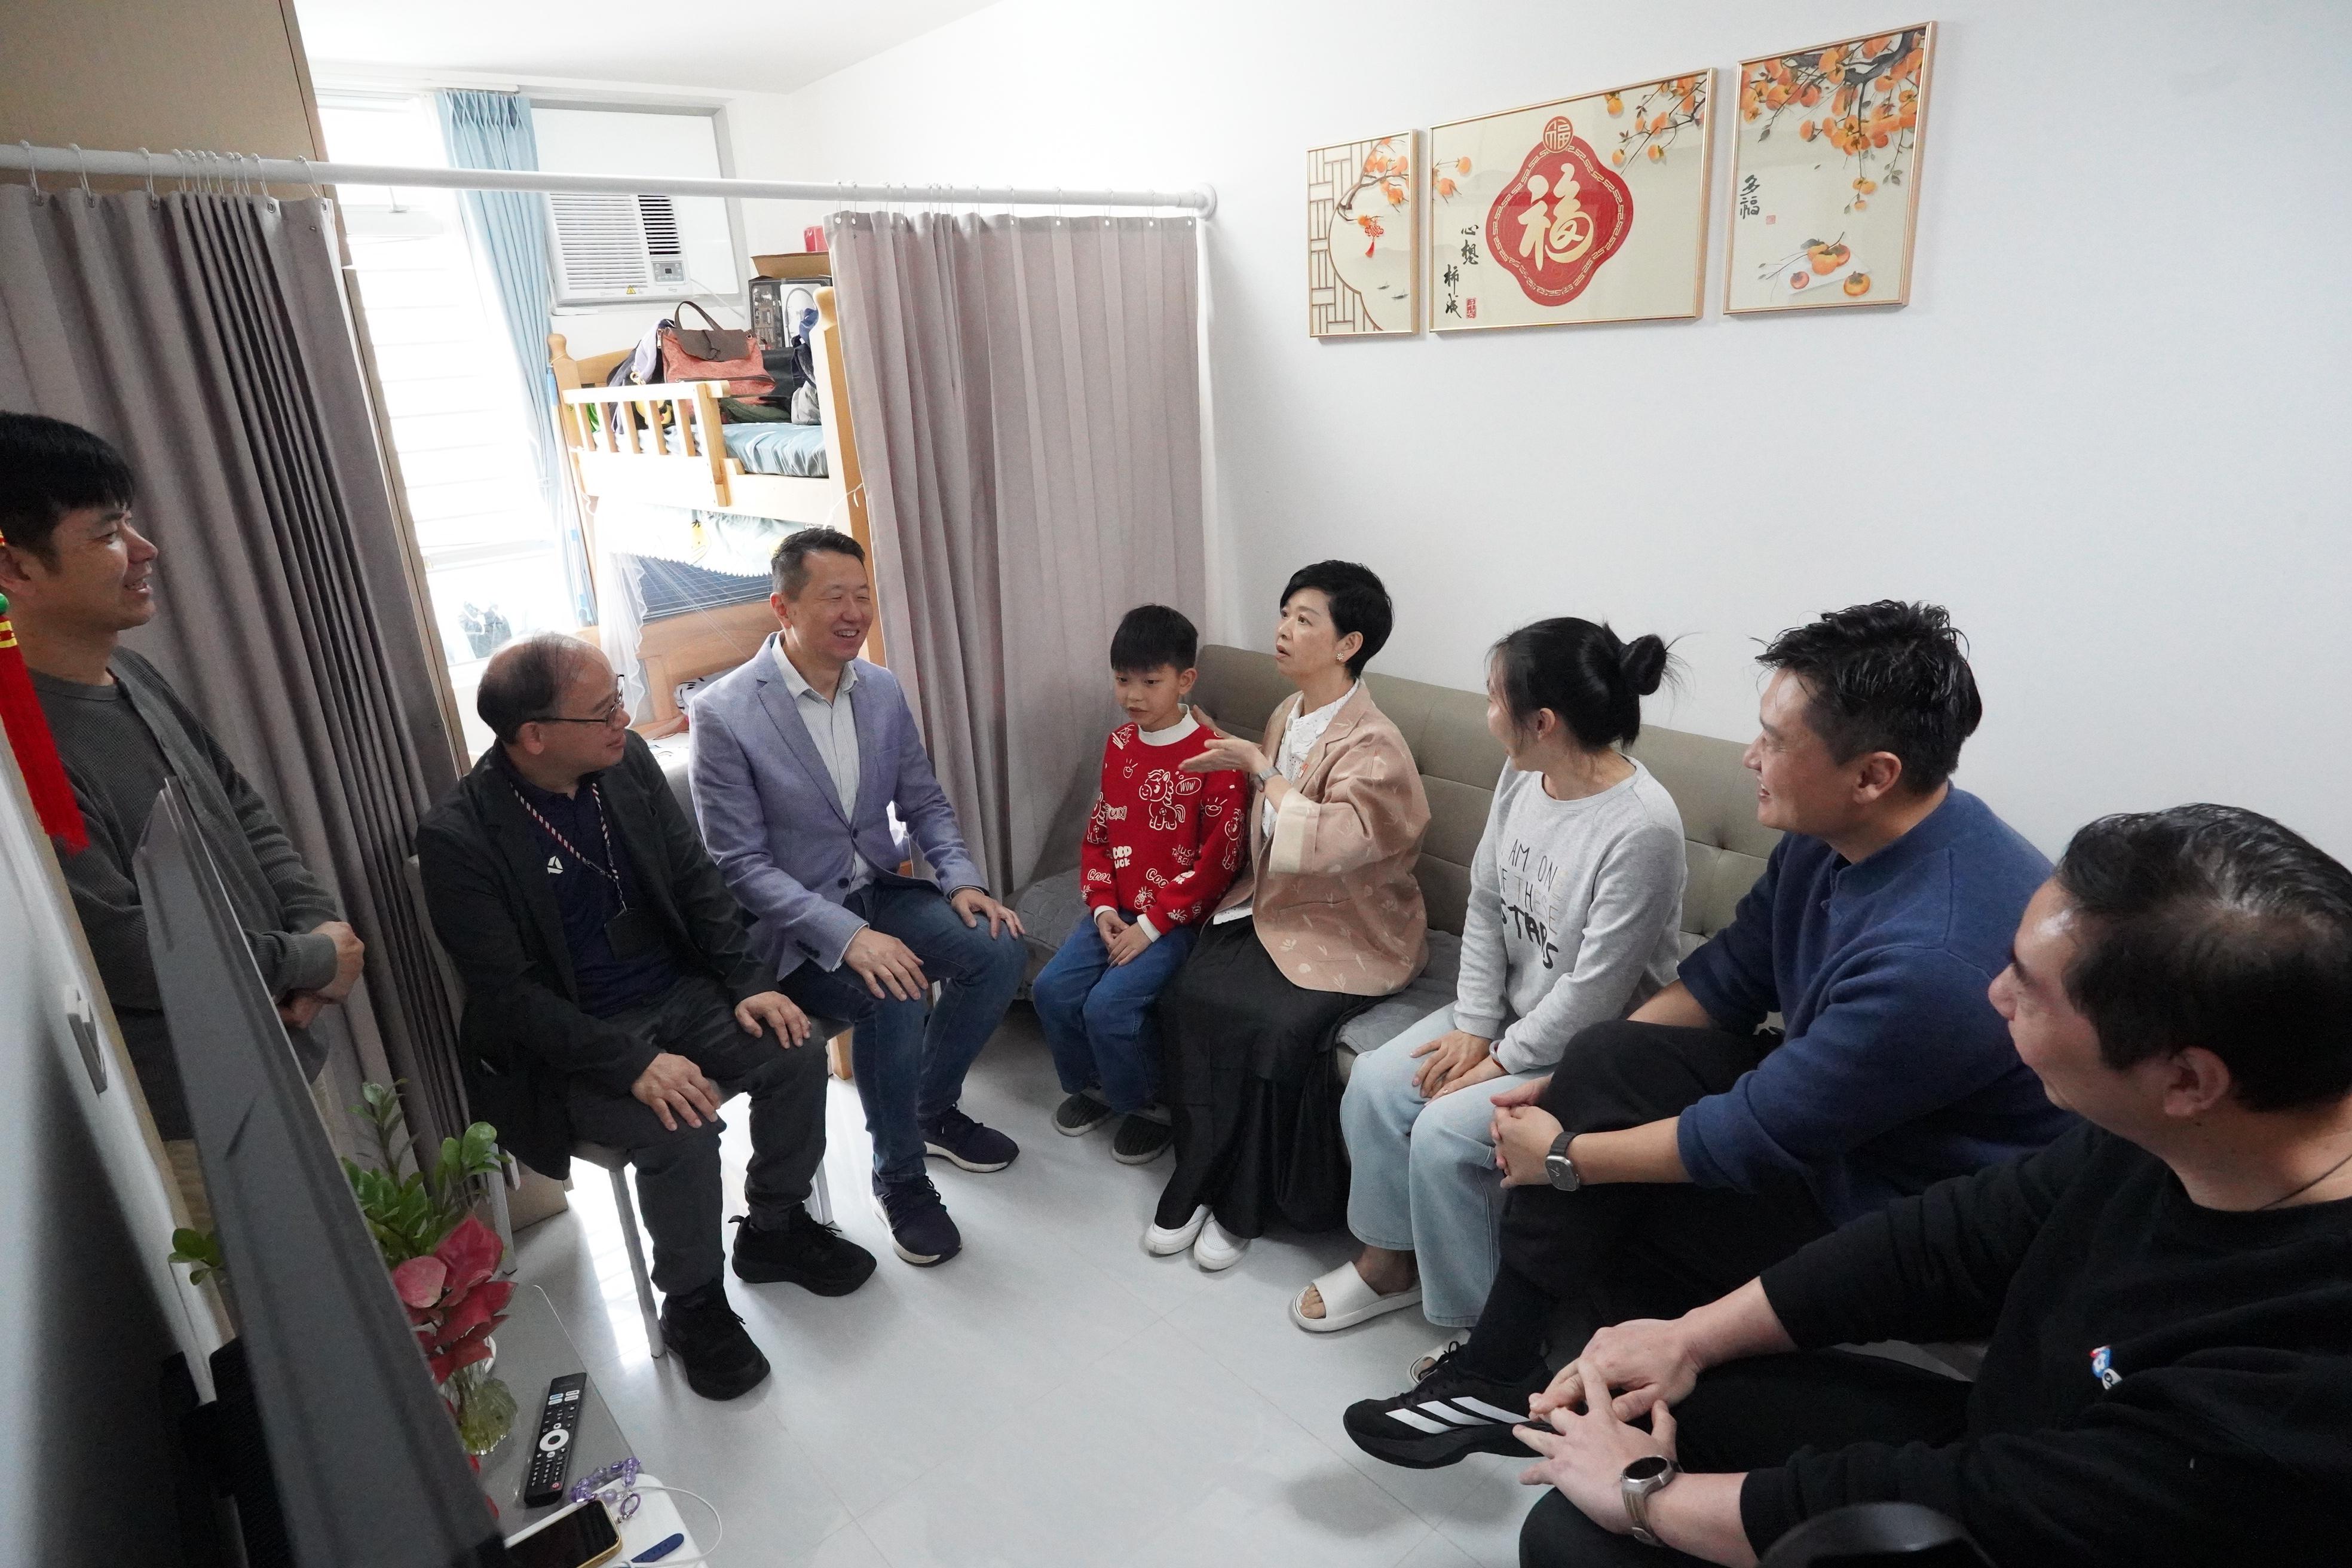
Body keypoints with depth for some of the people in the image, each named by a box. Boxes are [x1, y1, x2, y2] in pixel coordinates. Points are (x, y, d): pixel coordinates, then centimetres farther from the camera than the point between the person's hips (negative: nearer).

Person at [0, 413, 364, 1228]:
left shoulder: (133, 675, 3)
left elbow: (245, 809, 12)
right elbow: (123, 952, -24)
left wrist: (321, 922, -3)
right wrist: (312, 961, -12)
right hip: (194, 1114, -8)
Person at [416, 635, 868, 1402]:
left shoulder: (627, 760, -4)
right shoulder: (458, 837, -19)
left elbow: (696, 879, 4)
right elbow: (510, 998, -19)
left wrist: (747, 984, -6)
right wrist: (634, 1064, -27)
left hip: (679, 992, 5)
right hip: (570, 1043, -5)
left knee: (797, 1056, -14)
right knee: (680, 1133, -27)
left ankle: (775, 1229, 13)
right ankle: (694, 1304, 2)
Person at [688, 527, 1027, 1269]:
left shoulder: (883, 689, 1)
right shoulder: (724, 713, -17)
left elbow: (925, 802, 10)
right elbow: (740, 865, -19)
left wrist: (963, 880, -9)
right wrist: (848, 937, -29)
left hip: (878, 892, 6)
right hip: (789, 923, -6)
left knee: (999, 950, -13)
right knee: (891, 999, -30)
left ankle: (933, 1108, 12)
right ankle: (899, 1177, -3)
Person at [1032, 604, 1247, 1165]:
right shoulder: (1119, 745, 6)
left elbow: (1218, 860, -16)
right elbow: (1097, 833, 12)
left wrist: (1152, 924, -16)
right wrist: (1102, 907, -2)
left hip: (1176, 917, -6)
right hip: (1117, 910, 7)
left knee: (1109, 1005, -21)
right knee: (1051, 989, -7)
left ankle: (1149, 1105, 7)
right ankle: (1094, 1083, 20)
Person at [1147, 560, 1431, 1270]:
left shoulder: (1374, 746, -17)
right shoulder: (1284, 718, 8)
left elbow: (1329, 843, -32)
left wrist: (1259, 768, -24)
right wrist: (1247, 871, 3)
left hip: (1347, 932, -6)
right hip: (1272, 906, 7)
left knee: (1279, 1030, -27)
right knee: (1186, 997, -17)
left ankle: (1239, 1203, -3)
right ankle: (1202, 1182, -4)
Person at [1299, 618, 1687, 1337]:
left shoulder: (1643, 828, -29)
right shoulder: (1521, 775, -5)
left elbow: (1595, 990, -25)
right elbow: (1484, 907, 2)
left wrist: (1500, 1061, -16)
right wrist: (1472, 1027, -3)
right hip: (1507, 1010, 7)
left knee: (1444, 1133, -20)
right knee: (1374, 1083, -5)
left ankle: (1480, 1328, 5)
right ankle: (1388, 1260, 17)